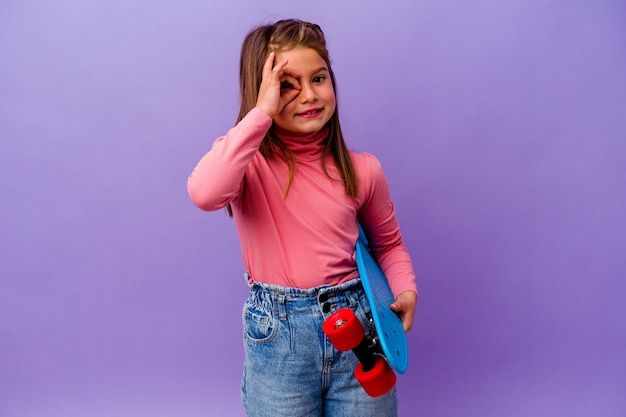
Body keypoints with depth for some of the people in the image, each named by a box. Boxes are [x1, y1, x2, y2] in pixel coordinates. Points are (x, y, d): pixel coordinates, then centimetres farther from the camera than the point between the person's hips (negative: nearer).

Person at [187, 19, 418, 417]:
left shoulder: (362, 170, -1)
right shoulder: (246, 162, -8)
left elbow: (388, 244, 14)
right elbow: (204, 193, -32)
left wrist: (406, 289, -4)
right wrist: (262, 112, -27)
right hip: (276, 335, -2)